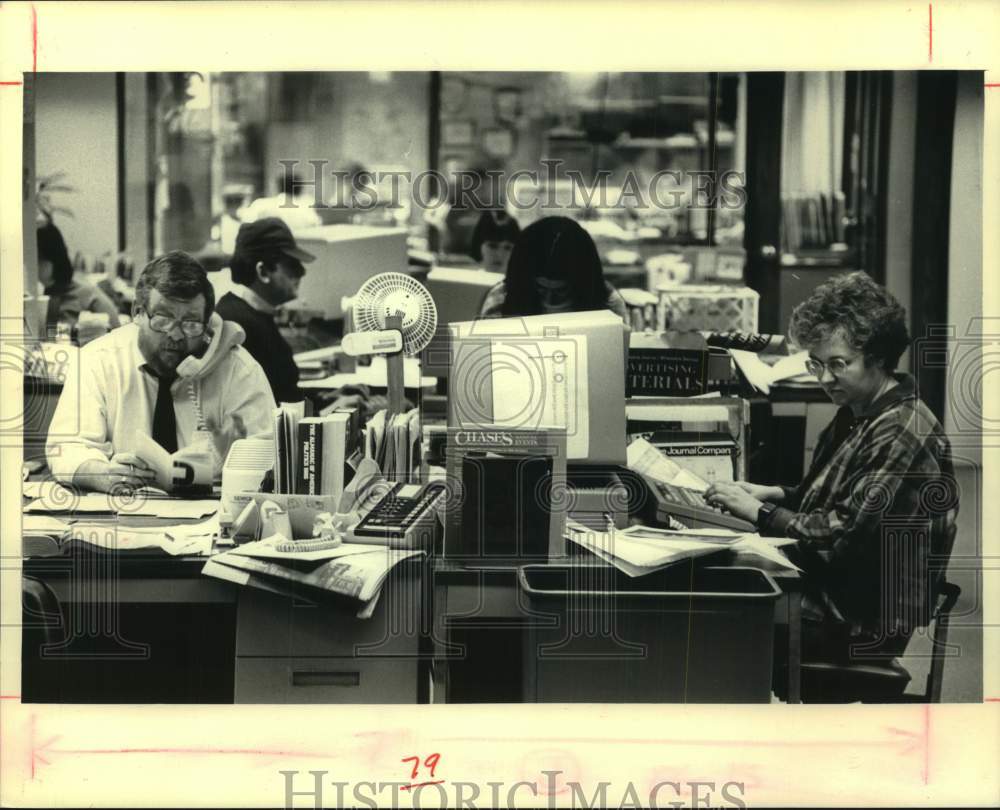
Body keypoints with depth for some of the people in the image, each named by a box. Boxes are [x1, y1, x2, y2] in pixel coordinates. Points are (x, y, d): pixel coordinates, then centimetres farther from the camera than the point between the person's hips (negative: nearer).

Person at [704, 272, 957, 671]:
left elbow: (843, 536, -23)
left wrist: (759, 511, -14)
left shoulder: (904, 434, -21)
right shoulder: (857, 412, 10)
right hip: (824, 590, 9)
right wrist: (775, 493, 5)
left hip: (862, 624, -9)